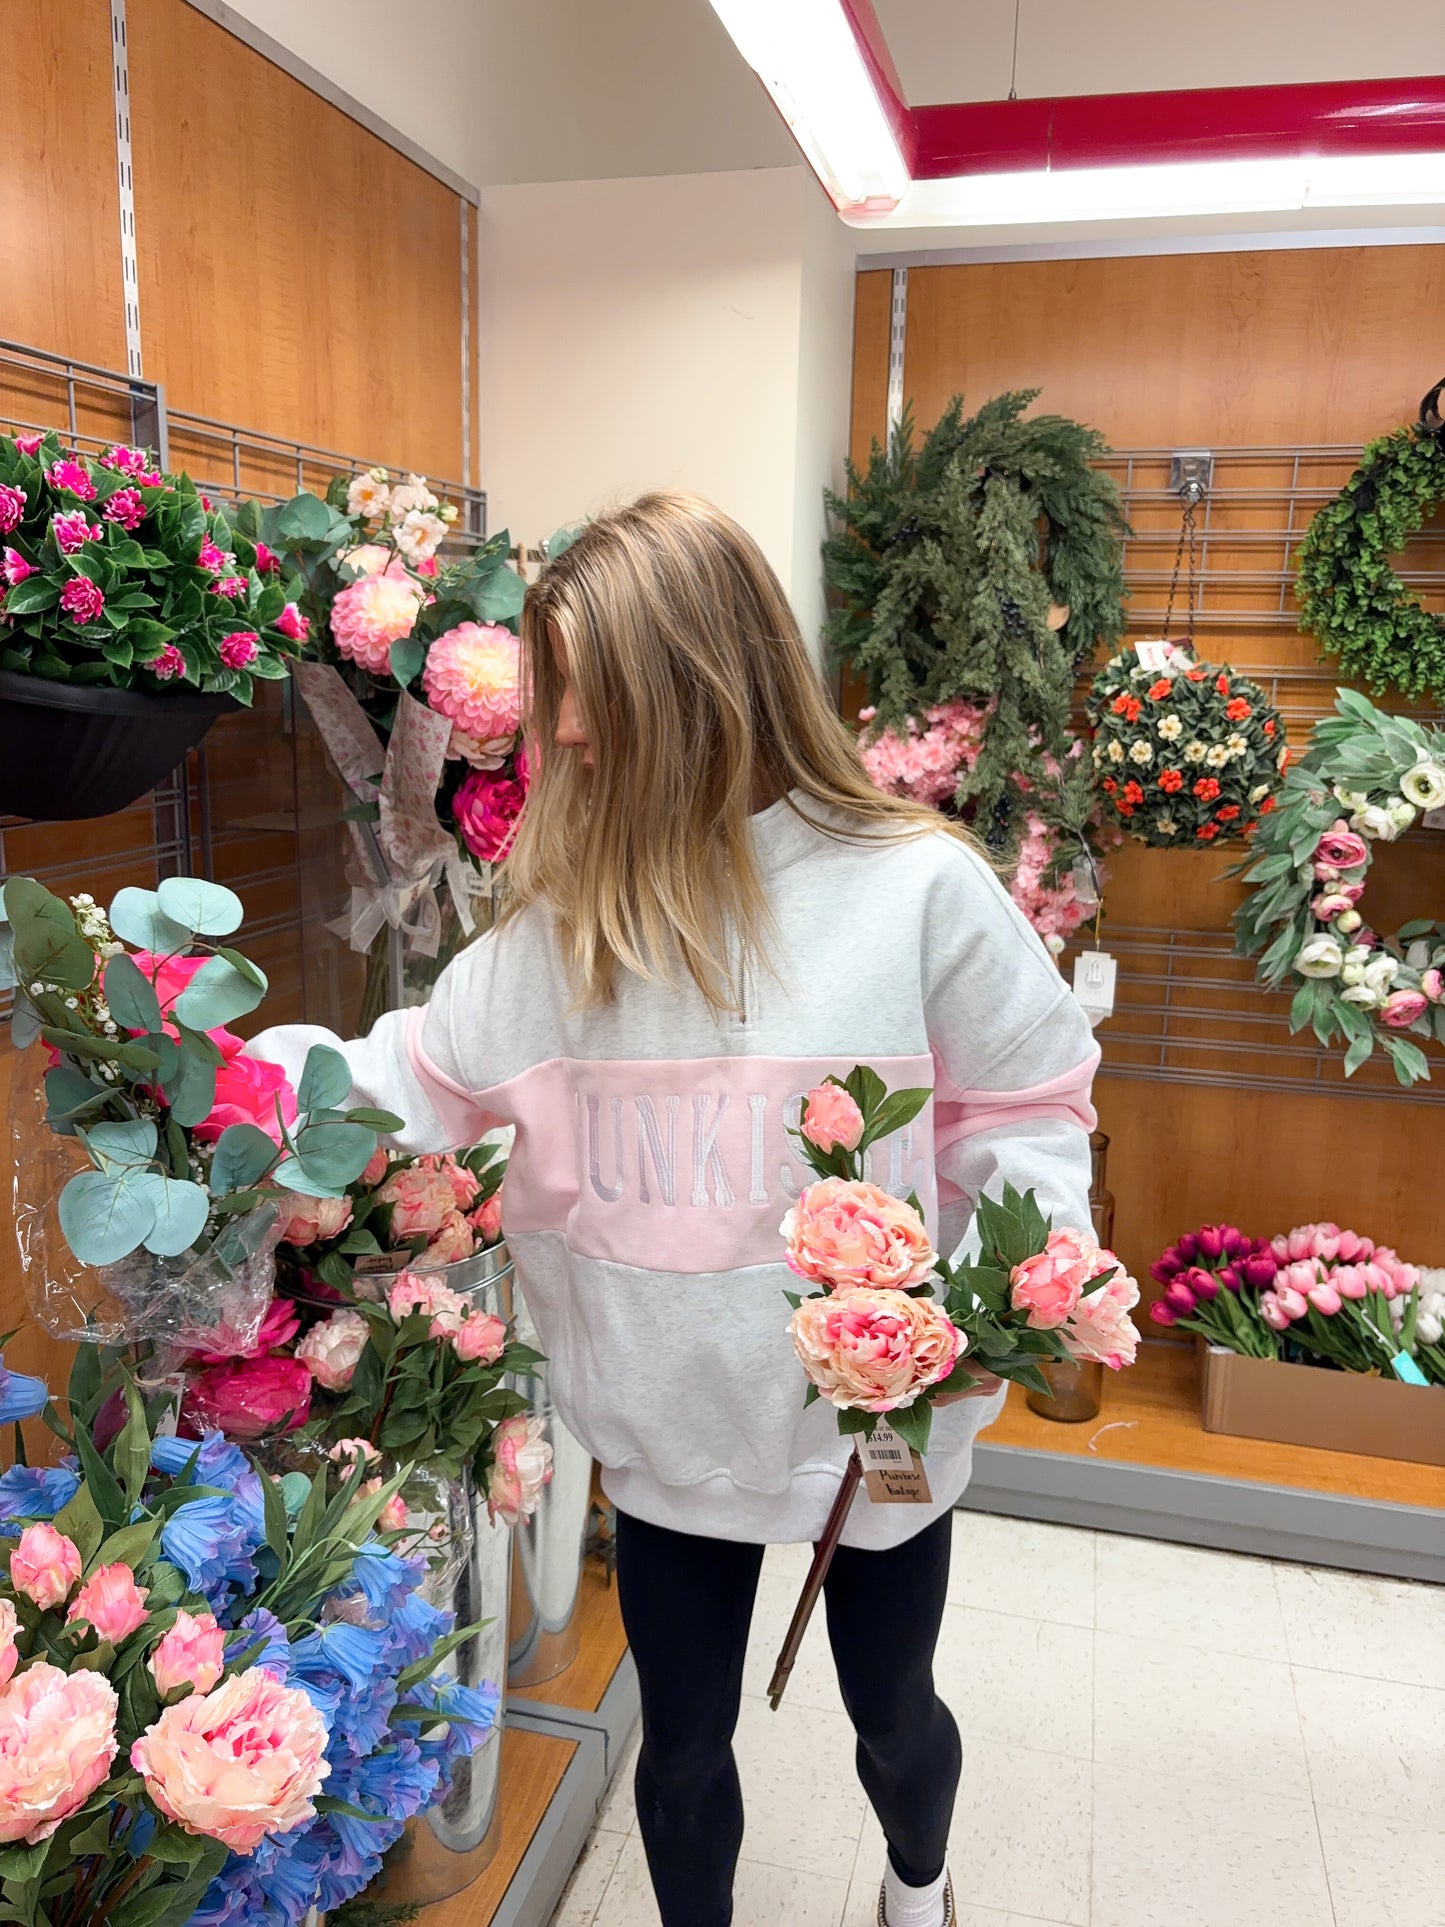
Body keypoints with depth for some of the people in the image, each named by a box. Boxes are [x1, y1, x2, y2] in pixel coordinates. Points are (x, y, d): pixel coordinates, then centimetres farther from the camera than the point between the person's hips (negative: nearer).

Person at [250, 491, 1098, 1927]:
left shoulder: (917, 884, -16)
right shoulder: (568, 913, -5)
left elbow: (1024, 1110, -8)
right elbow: (421, 1077, 1)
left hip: (879, 1415, -1)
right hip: (664, 1425, 2)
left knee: (893, 1713, 26)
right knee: (683, 1741, 21)